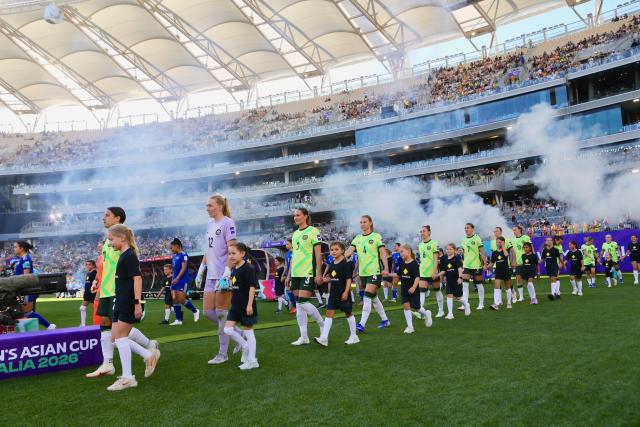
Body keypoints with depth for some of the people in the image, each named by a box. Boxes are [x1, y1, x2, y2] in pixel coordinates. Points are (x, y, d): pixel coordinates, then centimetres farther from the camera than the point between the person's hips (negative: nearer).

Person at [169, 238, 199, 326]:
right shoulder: (174, 256, 16)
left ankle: (195, 311, 13)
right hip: (175, 280, 9)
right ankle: (178, 320, 6)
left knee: (181, 300, -9)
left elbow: (184, 268, -17)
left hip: (182, 280, -9)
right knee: (174, 299, 2)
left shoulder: (183, 255, -10)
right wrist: (173, 279, 15)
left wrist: (177, 278, -23)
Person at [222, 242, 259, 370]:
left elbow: (252, 287, -19)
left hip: (246, 305, -8)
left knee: (248, 331, 0)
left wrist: (250, 305, -21)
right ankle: (246, 347, 20)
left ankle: (252, 361, 10)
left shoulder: (248, 268, -15)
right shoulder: (234, 269, 9)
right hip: (236, 305, 8)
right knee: (228, 329, 2)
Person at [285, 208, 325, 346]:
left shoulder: (313, 231, -6)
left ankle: (322, 325, 10)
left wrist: (318, 274, -15)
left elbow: (318, 254, -10)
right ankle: (303, 337, 12)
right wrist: (289, 275, 17)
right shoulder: (295, 234, 15)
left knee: (303, 302, -12)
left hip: (308, 273, -7)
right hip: (296, 273, 7)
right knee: (298, 305, 6)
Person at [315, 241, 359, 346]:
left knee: (348, 313, 7)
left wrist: (346, 292, -20)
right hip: (333, 293, 6)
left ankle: (354, 336, 20)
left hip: (343, 293, -6)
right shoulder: (331, 264, 8)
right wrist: (326, 279, -2)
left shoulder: (345, 264, -12)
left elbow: (349, 279, -14)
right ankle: (324, 338, -6)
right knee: (329, 313, -2)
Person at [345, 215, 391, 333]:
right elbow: (349, 251, -1)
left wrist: (386, 268, -14)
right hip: (363, 272, 6)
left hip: (375, 271, -6)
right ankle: (385, 320, 28)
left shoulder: (376, 236, -3)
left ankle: (362, 324, -16)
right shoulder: (357, 238, 10)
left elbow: (382, 253, -6)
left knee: (367, 297, -14)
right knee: (373, 297, 13)